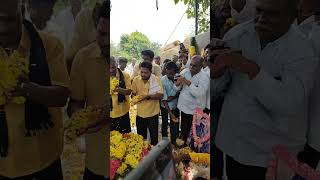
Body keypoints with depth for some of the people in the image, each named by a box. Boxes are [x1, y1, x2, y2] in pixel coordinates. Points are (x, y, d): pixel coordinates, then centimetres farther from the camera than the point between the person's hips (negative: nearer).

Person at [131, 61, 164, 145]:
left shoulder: (157, 79, -14)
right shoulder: (136, 80, -6)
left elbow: (160, 95, -16)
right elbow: (133, 93, 6)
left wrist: (148, 96, -29)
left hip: (153, 113, -3)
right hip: (140, 113, 3)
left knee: (154, 136, 12)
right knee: (141, 136, 20)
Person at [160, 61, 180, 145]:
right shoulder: (162, 80, -22)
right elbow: (163, 98, -22)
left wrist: (173, 97, -19)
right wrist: (170, 113, -25)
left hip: (175, 105, 2)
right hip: (165, 106, -2)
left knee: (174, 124, 12)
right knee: (164, 124, 14)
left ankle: (173, 142, 31)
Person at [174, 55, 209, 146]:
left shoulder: (204, 77, -16)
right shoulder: (184, 72, -2)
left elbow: (199, 93, -28)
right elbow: (176, 88, -3)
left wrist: (188, 83, -33)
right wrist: (178, 83, -25)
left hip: (195, 110, -5)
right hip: (183, 107, 5)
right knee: (184, 130, 22)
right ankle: (183, 145, 43)